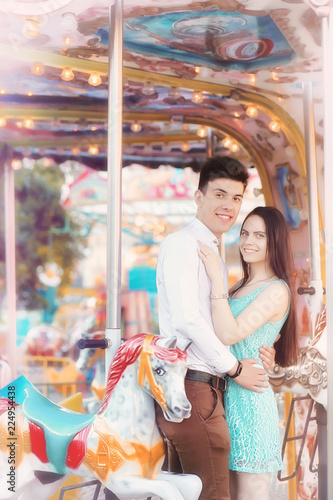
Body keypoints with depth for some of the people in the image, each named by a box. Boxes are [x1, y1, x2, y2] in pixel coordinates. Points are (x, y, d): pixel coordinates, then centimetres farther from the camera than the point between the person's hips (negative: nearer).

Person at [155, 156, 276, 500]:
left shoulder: (215, 254, 22)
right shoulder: (181, 244, -8)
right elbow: (186, 319, -19)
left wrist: (255, 353, 4)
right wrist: (234, 368, -10)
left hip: (205, 388, 10)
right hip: (191, 386, -10)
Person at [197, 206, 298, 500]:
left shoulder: (277, 290, -10)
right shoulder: (243, 285, 15)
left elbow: (229, 335, -21)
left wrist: (216, 278, -21)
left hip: (249, 398, -8)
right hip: (226, 394, 8)